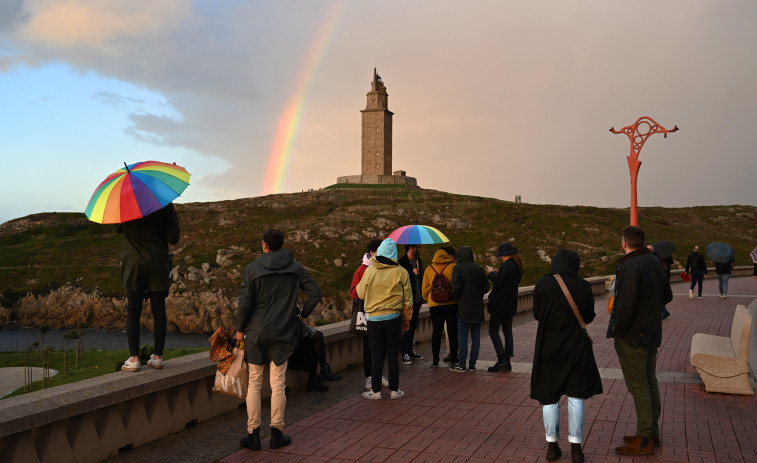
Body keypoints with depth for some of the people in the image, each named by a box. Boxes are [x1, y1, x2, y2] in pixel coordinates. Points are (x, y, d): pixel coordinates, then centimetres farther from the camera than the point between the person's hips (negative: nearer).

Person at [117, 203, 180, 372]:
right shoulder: (166, 205, -6)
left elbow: (118, 229, 11)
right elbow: (173, 238, -5)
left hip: (133, 264, 0)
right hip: (158, 265, 0)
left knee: (133, 311, 4)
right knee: (158, 311, 6)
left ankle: (134, 359, 2)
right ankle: (157, 357, 11)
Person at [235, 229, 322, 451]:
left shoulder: (252, 268, -7)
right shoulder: (296, 268, 0)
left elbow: (245, 302, -11)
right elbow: (315, 293, -2)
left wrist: (240, 329, 1)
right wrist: (303, 313, 13)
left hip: (256, 333, -1)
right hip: (283, 334, 1)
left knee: (254, 384, 8)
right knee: (278, 385, 7)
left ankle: (253, 434, 12)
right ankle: (277, 433, 13)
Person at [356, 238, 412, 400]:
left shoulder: (369, 271, -4)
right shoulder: (401, 272, -3)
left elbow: (361, 293, 7)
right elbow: (407, 300, 2)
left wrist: (359, 284, 27)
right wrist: (406, 321, 12)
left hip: (374, 319, 0)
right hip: (394, 318, 0)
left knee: (377, 355, 7)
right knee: (393, 354, 7)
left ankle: (375, 390, 11)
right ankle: (394, 390, 13)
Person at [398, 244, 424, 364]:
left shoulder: (418, 261, 12)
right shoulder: (402, 262, -12)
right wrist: (412, 273, -23)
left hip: (417, 300, 8)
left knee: (413, 327, 14)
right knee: (406, 327, -4)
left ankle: (410, 351, 23)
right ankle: (404, 353, 2)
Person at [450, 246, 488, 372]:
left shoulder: (458, 268, -8)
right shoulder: (479, 268, 6)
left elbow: (457, 287, -14)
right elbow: (486, 287, 5)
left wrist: (457, 299, 2)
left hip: (464, 306, -4)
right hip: (478, 307, 5)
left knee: (462, 337, 1)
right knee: (476, 336, 8)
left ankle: (461, 364, 3)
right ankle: (472, 364, 11)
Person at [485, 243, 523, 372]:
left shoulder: (506, 266, -19)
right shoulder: (517, 266, 10)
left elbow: (498, 282, -22)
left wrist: (491, 273, -7)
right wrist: (498, 273, 15)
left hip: (500, 304, -9)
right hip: (511, 304, 9)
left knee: (493, 331, -4)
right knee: (507, 331, 12)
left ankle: (502, 360, -12)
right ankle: (507, 362, 14)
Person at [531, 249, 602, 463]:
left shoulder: (542, 284, -9)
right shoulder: (583, 286, -6)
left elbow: (537, 314, -1)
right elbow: (588, 317, 3)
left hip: (549, 347, 0)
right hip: (576, 347, 0)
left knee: (550, 397, 11)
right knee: (575, 397, 9)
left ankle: (552, 446, 12)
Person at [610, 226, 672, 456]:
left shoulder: (630, 266, -22)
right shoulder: (655, 262, 7)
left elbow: (626, 305, -26)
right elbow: (667, 296, 17)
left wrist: (617, 331, -13)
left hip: (632, 336, -9)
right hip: (652, 333, 9)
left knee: (638, 386, -3)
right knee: (649, 381, 16)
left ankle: (644, 440, 2)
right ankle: (652, 432, 26)